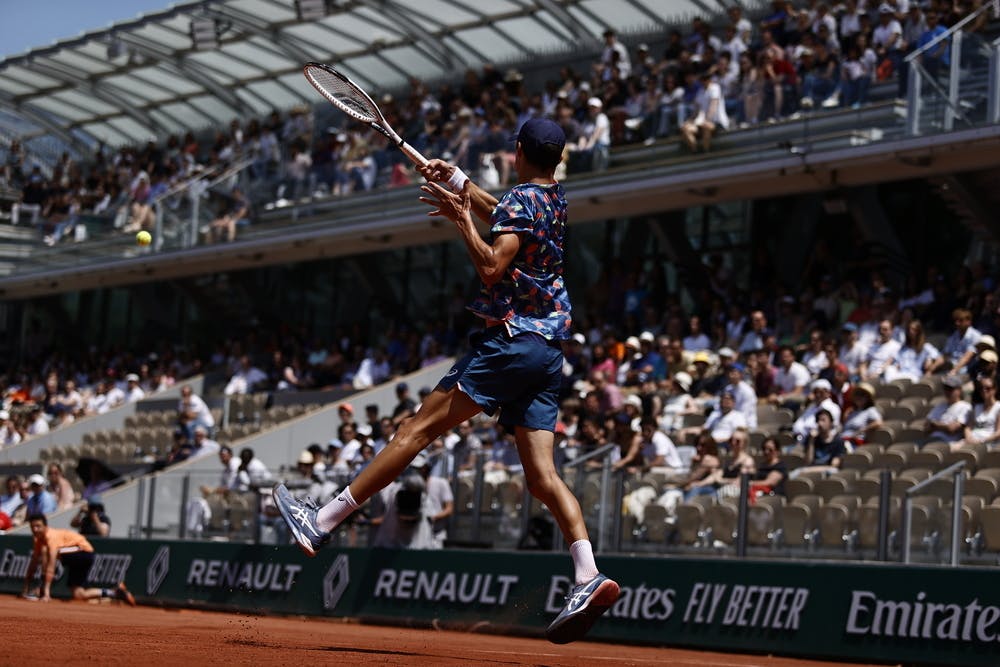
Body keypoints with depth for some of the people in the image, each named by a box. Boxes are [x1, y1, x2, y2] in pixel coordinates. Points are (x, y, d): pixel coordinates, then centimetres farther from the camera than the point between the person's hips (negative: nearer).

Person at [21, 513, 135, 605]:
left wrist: (46, 593, -38)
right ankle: (116, 593, 12)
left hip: (84, 552, -10)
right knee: (78, 595, 1)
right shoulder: (38, 539, 3)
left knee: (46, 552, -26)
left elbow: (51, 566, -33)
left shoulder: (52, 536, -25)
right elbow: (33, 564, 10)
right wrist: (26, 589, 6)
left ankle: (44, 592, -21)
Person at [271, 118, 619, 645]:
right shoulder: (555, 200, 18)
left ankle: (322, 522, -8)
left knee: (418, 428, -8)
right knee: (542, 474, -1)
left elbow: (492, 267, -20)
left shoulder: (521, 199, -8)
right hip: (548, 350, 8)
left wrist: (461, 220, -9)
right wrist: (458, 184, 32)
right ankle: (588, 578, -16)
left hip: (511, 341, -8)